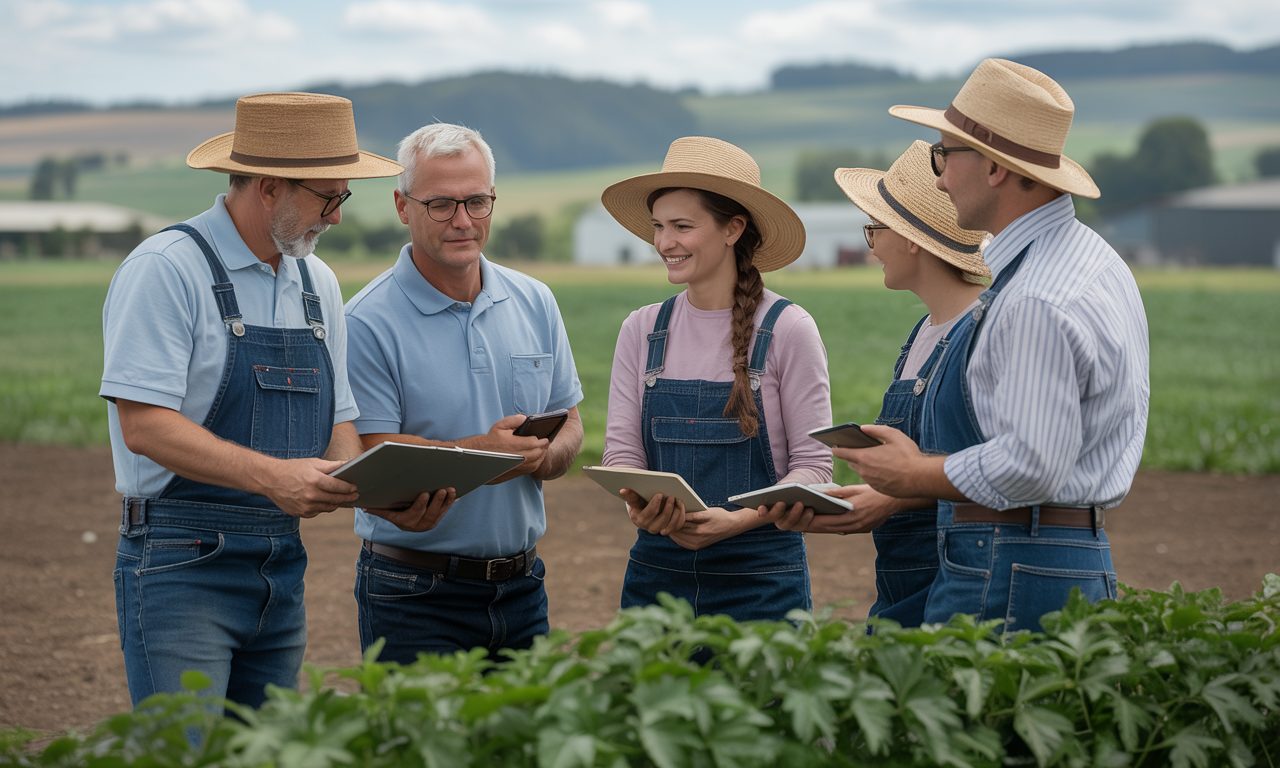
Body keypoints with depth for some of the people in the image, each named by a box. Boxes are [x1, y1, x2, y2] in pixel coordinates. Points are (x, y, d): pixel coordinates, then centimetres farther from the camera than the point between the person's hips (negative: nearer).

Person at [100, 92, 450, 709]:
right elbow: (144, 424, -18)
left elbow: (336, 425, 16)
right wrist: (271, 476, -27)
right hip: (181, 565, -7)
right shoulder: (166, 269, -10)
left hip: (283, 567, 7)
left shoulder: (318, 284, 13)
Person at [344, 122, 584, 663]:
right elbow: (371, 454, -16)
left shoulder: (535, 303, 9)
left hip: (521, 585, 5)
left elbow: (568, 426, 11)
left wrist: (542, 456, -13)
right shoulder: (369, 323, -9)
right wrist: (477, 453, -29)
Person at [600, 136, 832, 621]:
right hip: (657, 568, 3)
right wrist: (639, 505, -19)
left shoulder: (787, 330, -6)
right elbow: (621, 451, 3)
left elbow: (813, 464, -7)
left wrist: (737, 519, -22)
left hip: (759, 576, -3)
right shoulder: (642, 331, 6)